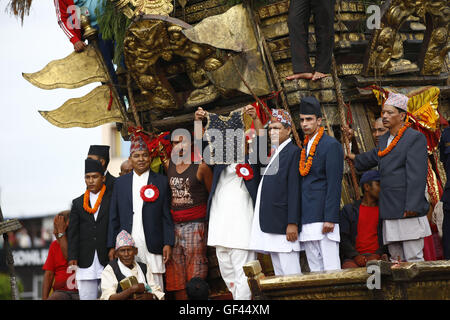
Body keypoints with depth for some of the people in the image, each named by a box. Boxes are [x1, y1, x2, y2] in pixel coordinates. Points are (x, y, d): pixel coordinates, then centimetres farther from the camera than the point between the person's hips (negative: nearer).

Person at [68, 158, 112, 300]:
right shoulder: (78, 203, 14)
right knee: (86, 296, -1)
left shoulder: (112, 200, 6)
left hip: (108, 261, -2)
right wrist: (72, 257, -2)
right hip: (86, 262, 2)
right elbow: (73, 232, 8)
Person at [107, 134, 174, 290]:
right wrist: (112, 246, 7)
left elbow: (167, 215, 4)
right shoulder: (120, 183, 13)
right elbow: (114, 217, 13)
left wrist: (168, 243, -3)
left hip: (152, 247, -2)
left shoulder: (161, 181, 7)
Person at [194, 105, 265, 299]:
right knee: (227, 272, 9)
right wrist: (198, 122, -1)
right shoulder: (218, 161, 17)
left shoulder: (249, 161, 6)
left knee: (242, 273, -9)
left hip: (241, 222, -5)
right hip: (220, 223, 5)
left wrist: (255, 119, -19)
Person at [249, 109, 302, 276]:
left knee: (291, 274, -9)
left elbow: (294, 190, -14)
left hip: (283, 225, -9)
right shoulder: (275, 154, 20)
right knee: (279, 274, 9)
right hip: (270, 227, 9)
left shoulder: (293, 152, -7)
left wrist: (292, 223, -19)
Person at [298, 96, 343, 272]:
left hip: (323, 219, -8)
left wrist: (330, 219, -19)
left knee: (330, 268, -10)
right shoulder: (305, 147, 20)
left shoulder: (331, 145, -6)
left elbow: (334, 184, -12)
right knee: (314, 269, 6)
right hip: (308, 221, 8)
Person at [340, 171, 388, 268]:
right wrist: (356, 256, -11)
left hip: (377, 256, 0)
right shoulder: (349, 210, 18)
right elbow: (343, 238, 8)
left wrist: (377, 254, -10)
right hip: (353, 257, 0)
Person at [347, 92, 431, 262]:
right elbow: (370, 158, 37)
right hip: (390, 213, 8)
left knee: (413, 258, -8)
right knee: (396, 260, 6)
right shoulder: (384, 140, 18)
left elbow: (417, 176, -14)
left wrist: (412, 207, -19)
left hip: (409, 212, -8)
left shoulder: (415, 138, -7)